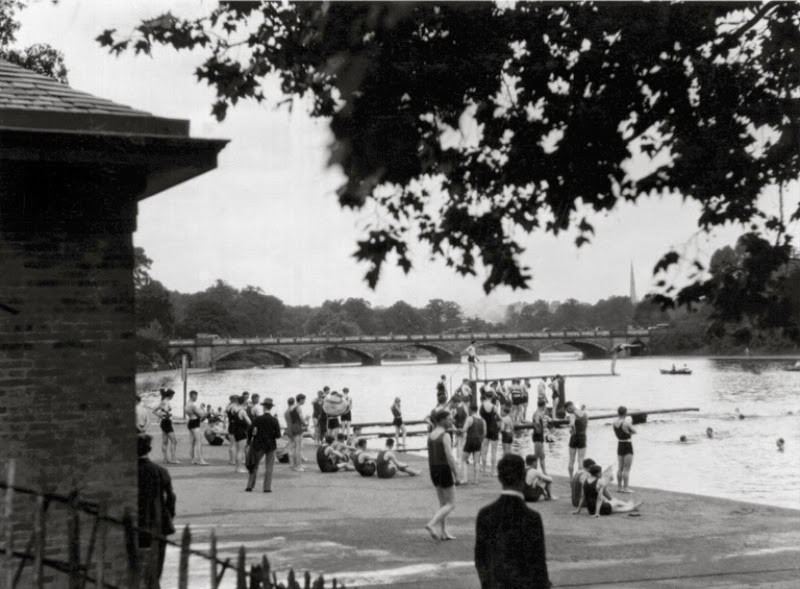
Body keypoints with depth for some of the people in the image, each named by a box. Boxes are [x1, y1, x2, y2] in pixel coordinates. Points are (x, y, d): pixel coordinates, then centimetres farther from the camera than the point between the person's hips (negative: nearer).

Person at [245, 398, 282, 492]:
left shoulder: (257, 419, -8)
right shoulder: (274, 420, -8)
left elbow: (249, 430, -8)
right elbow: (278, 434, -10)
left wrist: (251, 438, 10)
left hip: (259, 445, 1)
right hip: (271, 445, -1)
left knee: (255, 465, 13)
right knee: (269, 467, 6)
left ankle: (250, 486, 12)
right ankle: (267, 487, 3)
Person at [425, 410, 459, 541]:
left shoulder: (430, 435, 8)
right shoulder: (444, 436, -15)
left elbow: (430, 456, 11)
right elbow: (449, 457, -20)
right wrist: (456, 474, -10)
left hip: (434, 471, 8)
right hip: (444, 470, -8)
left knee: (443, 504, 17)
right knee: (451, 505, 1)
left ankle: (444, 532, 15)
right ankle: (431, 524, -15)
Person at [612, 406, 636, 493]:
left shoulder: (614, 422, -2)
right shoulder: (626, 423, -22)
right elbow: (634, 432, -9)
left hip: (619, 445, 7)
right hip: (628, 445, -7)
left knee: (620, 468, 16)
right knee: (627, 469, -1)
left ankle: (619, 487, 20)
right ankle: (625, 488, -1)